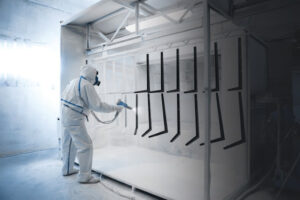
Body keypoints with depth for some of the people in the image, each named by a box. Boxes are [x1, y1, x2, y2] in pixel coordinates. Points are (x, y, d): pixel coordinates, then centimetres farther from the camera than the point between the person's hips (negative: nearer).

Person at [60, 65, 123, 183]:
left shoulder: (73, 82, 12)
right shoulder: (87, 85, -16)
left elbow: (64, 97, 16)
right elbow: (97, 106, -19)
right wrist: (115, 108, -11)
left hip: (65, 117, 10)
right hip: (75, 120, -10)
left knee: (69, 144, 22)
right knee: (85, 146, -5)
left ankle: (68, 169, 38)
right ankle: (84, 176, 3)